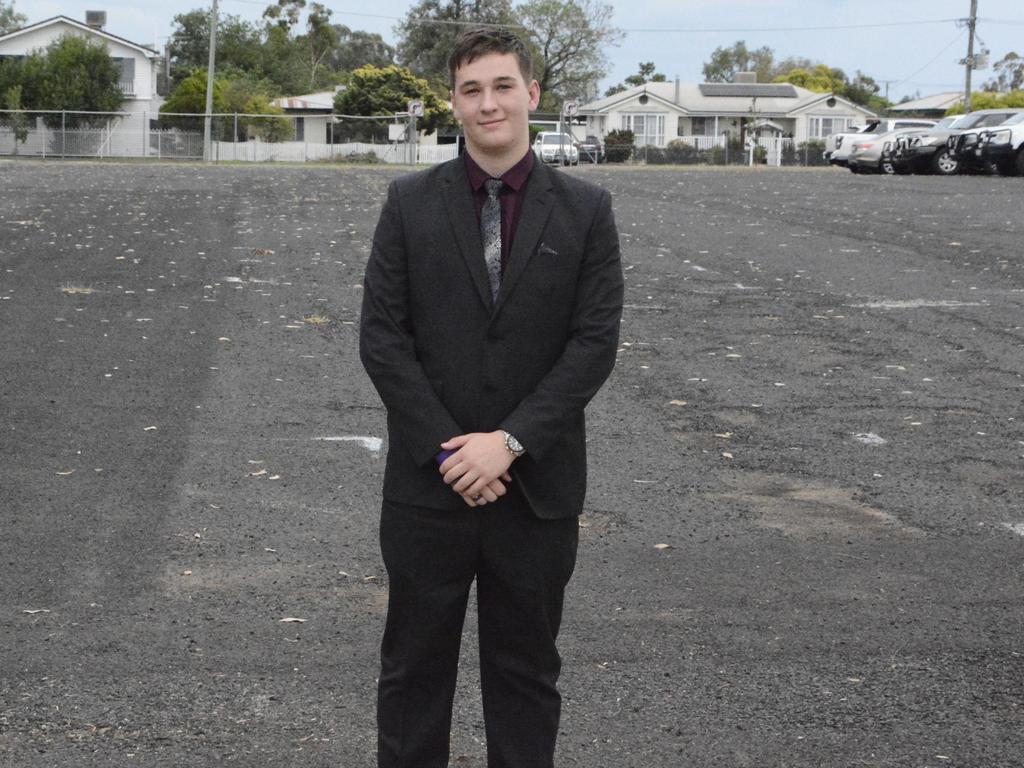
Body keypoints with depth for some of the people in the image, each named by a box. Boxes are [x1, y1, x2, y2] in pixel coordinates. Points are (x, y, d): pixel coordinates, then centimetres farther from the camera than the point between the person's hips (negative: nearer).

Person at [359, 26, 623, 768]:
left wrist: (509, 442, -14)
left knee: (527, 671, 12)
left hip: (538, 484, 0)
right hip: (429, 482, 0)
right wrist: (448, 451, -12)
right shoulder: (411, 202, 1)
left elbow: (596, 342, -5)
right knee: (414, 667, 11)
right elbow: (382, 337, -3)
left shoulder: (585, 208, 0)